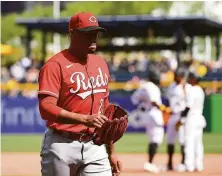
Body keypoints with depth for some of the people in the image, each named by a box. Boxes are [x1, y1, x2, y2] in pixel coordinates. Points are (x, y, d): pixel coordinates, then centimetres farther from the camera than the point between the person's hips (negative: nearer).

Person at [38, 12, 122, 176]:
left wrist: (111, 152, 20)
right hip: (62, 147, -5)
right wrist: (84, 119, -33)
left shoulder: (101, 64, 14)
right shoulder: (55, 65, -9)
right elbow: (46, 108, -21)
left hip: (95, 147, 5)